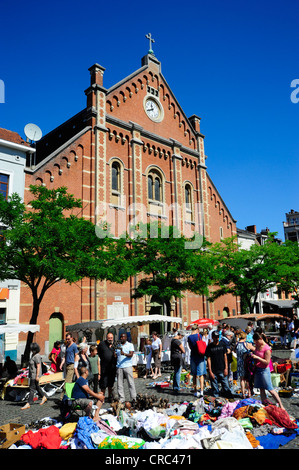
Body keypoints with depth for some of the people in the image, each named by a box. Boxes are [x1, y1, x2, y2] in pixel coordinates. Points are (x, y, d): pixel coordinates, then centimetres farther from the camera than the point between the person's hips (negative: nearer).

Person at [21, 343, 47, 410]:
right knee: (37, 387, 19)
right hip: (32, 375, 10)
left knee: (32, 389, -5)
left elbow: (38, 366, -22)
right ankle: (44, 397, 33)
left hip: (35, 375, -10)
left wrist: (37, 376, -22)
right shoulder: (33, 355, 11)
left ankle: (28, 404, -1)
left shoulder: (37, 356, -20)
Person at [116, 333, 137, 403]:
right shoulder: (118, 346, 19)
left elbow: (131, 355, -8)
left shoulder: (130, 345, 5)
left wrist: (124, 354, -25)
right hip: (119, 366, 4)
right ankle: (121, 398, 11)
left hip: (128, 366, -4)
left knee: (131, 382, -3)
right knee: (119, 383, 3)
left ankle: (133, 398, 3)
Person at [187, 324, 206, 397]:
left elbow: (190, 347, 9)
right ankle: (201, 391, -10)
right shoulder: (199, 335, -7)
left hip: (193, 356, 3)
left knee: (194, 375, 12)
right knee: (201, 374, 0)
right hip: (200, 356, -3)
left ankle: (195, 391, 16)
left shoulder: (189, 337, 1)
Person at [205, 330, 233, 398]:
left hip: (222, 370, 2)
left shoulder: (222, 345, 5)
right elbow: (208, 359, -3)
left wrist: (226, 368, 1)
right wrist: (210, 371, -7)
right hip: (213, 372, -1)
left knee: (226, 387, 0)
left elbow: (225, 357, 8)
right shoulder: (209, 347, -2)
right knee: (215, 388, 4)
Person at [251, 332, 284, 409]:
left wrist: (257, 357, -22)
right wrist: (253, 354, 3)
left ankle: (281, 405, 5)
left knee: (270, 389, -4)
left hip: (264, 370, -7)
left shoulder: (267, 349, -18)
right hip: (257, 369, 7)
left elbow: (267, 362, -19)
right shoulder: (257, 346, 5)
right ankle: (264, 404, 13)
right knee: (261, 389, 8)